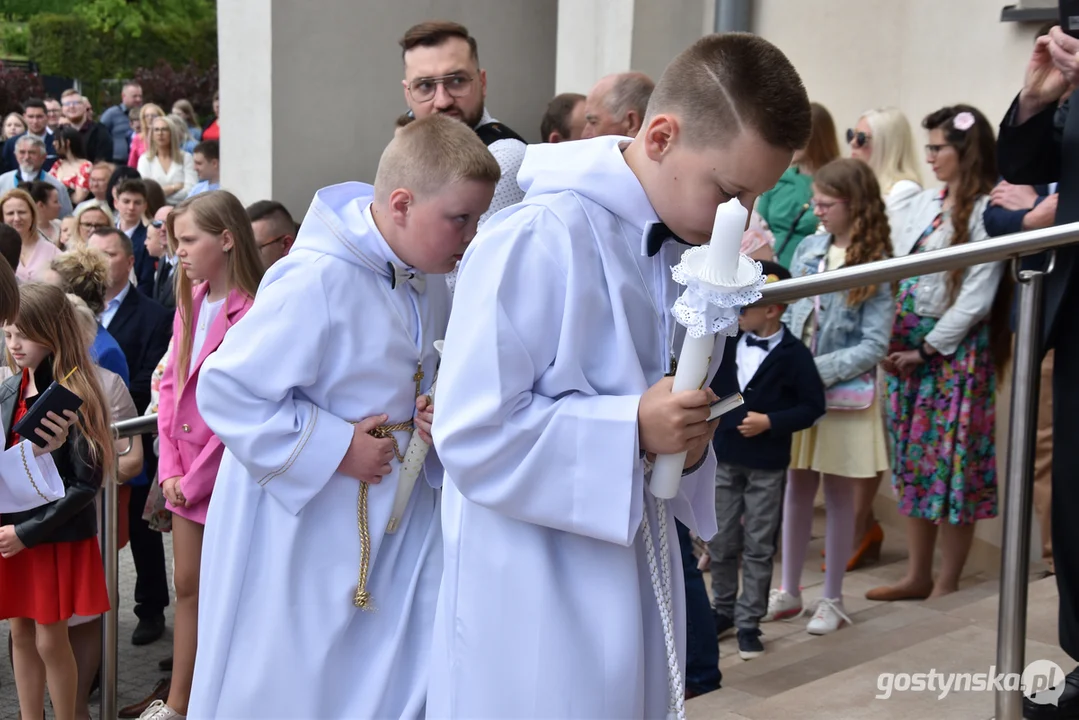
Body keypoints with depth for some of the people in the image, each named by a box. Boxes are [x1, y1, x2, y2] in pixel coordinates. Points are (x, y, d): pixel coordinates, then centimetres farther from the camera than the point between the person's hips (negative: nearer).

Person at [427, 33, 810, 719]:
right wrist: (632, 430, -25)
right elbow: (473, 435, -21)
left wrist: (688, 444, -5)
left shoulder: (690, 257, 5)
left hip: (639, 587, 8)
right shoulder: (537, 243, -20)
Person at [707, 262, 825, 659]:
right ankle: (723, 610, 27)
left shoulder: (794, 354, -12)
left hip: (766, 466, -4)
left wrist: (770, 422, -17)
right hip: (723, 458, 4)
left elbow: (813, 407, -8)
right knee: (720, 542, 11)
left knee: (758, 547, 4)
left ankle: (749, 622, 14)